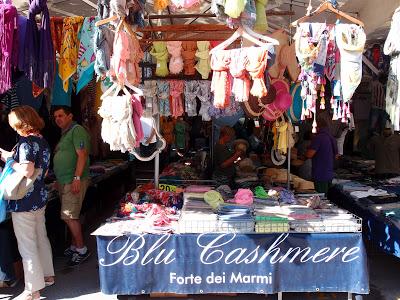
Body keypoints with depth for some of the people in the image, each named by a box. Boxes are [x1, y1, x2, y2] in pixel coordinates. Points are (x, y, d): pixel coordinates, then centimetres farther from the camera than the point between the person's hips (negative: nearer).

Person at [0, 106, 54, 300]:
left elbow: (27, 171, -30)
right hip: (40, 198, 9)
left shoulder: (26, 142, -18)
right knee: (41, 238, 21)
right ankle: (47, 276, 36)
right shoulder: (43, 141, 8)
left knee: (27, 246, 1)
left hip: (24, 202, -9)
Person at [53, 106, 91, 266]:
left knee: (69, 216, -8)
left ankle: (81, 249, 1)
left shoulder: (77, 130, -10)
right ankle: (74, 246, 23)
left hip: (74, 181, -9)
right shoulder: (64, 134, 20)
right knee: (71, 216, 13)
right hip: (65, 181, 9)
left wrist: (77, 178, -24)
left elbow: (82, 155, -19)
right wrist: (59, 180, 22)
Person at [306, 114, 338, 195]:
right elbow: (336, 155, 20)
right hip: (329, 175, 8)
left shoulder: (318, 137, -18)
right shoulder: (332, 138, 10)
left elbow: (309, 154, -20)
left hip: (320, 175, -8)